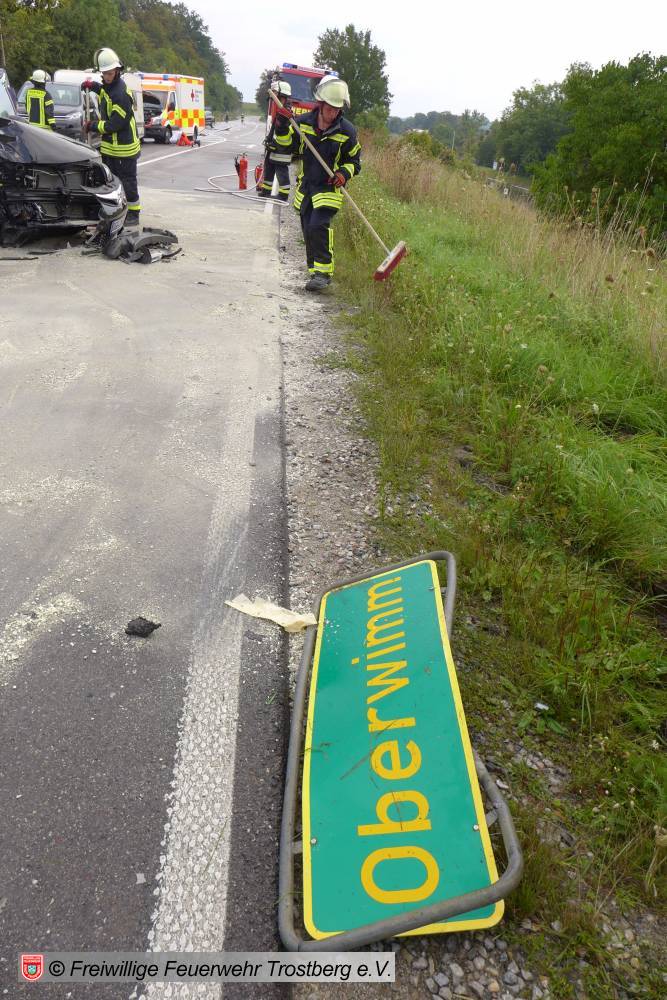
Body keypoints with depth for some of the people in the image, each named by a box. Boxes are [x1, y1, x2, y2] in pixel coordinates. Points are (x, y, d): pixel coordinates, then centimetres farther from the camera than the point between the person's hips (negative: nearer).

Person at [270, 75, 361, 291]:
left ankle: (322, 272, -15)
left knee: (319, 226, -22)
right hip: (305, 185, 4)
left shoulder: (347, 131, -7)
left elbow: (354, 161, 3)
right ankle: (315, 271, 21)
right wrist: (282, 128, -15)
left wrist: (344, 174, -16)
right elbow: (285, 147, 3)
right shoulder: (303, 122, -1)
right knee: (308, 230, 8)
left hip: (329, 188, -4)